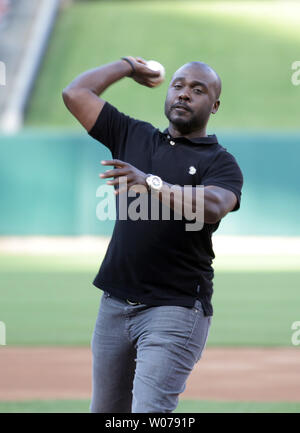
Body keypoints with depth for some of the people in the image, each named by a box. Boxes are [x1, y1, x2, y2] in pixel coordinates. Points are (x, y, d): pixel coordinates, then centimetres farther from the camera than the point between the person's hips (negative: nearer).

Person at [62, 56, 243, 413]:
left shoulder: (220, 163, 0)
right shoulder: (134, 136, 14)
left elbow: (212, 206, -22)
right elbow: (75, 93, 11)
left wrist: (151, 183, -35)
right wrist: (128, 67, 21)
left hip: (177, 307, -5)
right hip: (115, 303, 5)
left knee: (149, 412, -19)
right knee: (105, 411, 10)